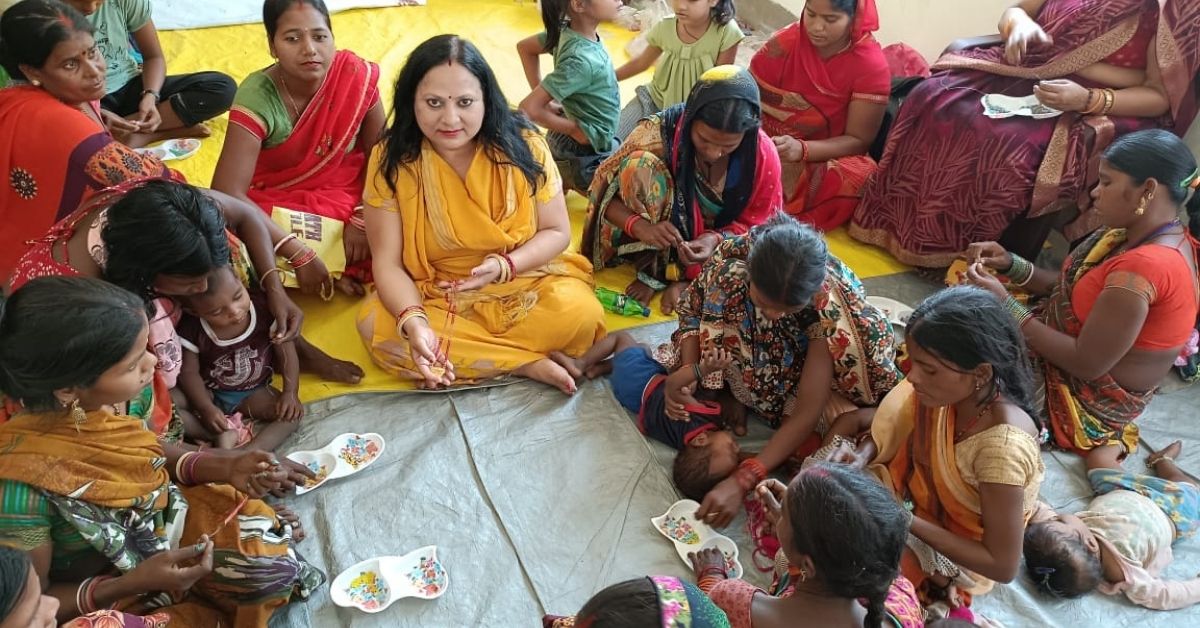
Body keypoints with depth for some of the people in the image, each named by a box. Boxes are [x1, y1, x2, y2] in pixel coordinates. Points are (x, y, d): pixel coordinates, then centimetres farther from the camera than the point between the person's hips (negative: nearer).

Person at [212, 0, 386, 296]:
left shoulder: (357, 76, -15)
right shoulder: (258, 98, -23)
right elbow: (227, 194, -27)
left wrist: (362, 220, -17)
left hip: (345, 198, 2)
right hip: (278, 206, -1)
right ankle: (336, 273, -7)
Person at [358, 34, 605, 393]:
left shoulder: (523, 146, -13)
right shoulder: (391, 161, -13)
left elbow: (557, 232, -5)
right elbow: (387, 261, -14)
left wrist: (505, 266, -24)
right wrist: (413, 322, -34)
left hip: (523, 282, 0)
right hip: (435, 296, 1)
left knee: (579, 312, -28)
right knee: (374, 326, -27)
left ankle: (451, 357, -13)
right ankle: (527, 364, -21)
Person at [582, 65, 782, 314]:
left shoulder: (763, 153, -20)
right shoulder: (659, 132, -25)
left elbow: (756, 222, -10)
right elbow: (603, 189, -19)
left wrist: (716, 239, -32)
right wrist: (638, 225, -39)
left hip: (723, 240, 2)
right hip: (662, 242, -1)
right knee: (641, 167, -30)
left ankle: (686, 279, -16)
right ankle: (654, 269, -17)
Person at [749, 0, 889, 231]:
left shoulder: (871, 64, -15)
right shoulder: (784, 43, -11)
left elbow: (859, 140, -14)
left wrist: (802, 149, -31)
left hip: (826, 157, 0)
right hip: (771, 146, 1)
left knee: (860, 177, -33)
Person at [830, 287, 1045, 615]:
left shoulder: (1002, 447, -38)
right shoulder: (954, 390, -21)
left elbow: (1003, 566, -29)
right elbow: (887, 431, 0)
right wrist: (863, 455, -22)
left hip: (958, 556, -6)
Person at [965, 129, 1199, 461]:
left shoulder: (1142, 267, -33)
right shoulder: (1142, 234, -3)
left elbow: (1087, 364, -29)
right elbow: (1074, 289, 6)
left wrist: (1005, 305, -26)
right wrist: (1011, 264, -7)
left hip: (1089, 395, -9)